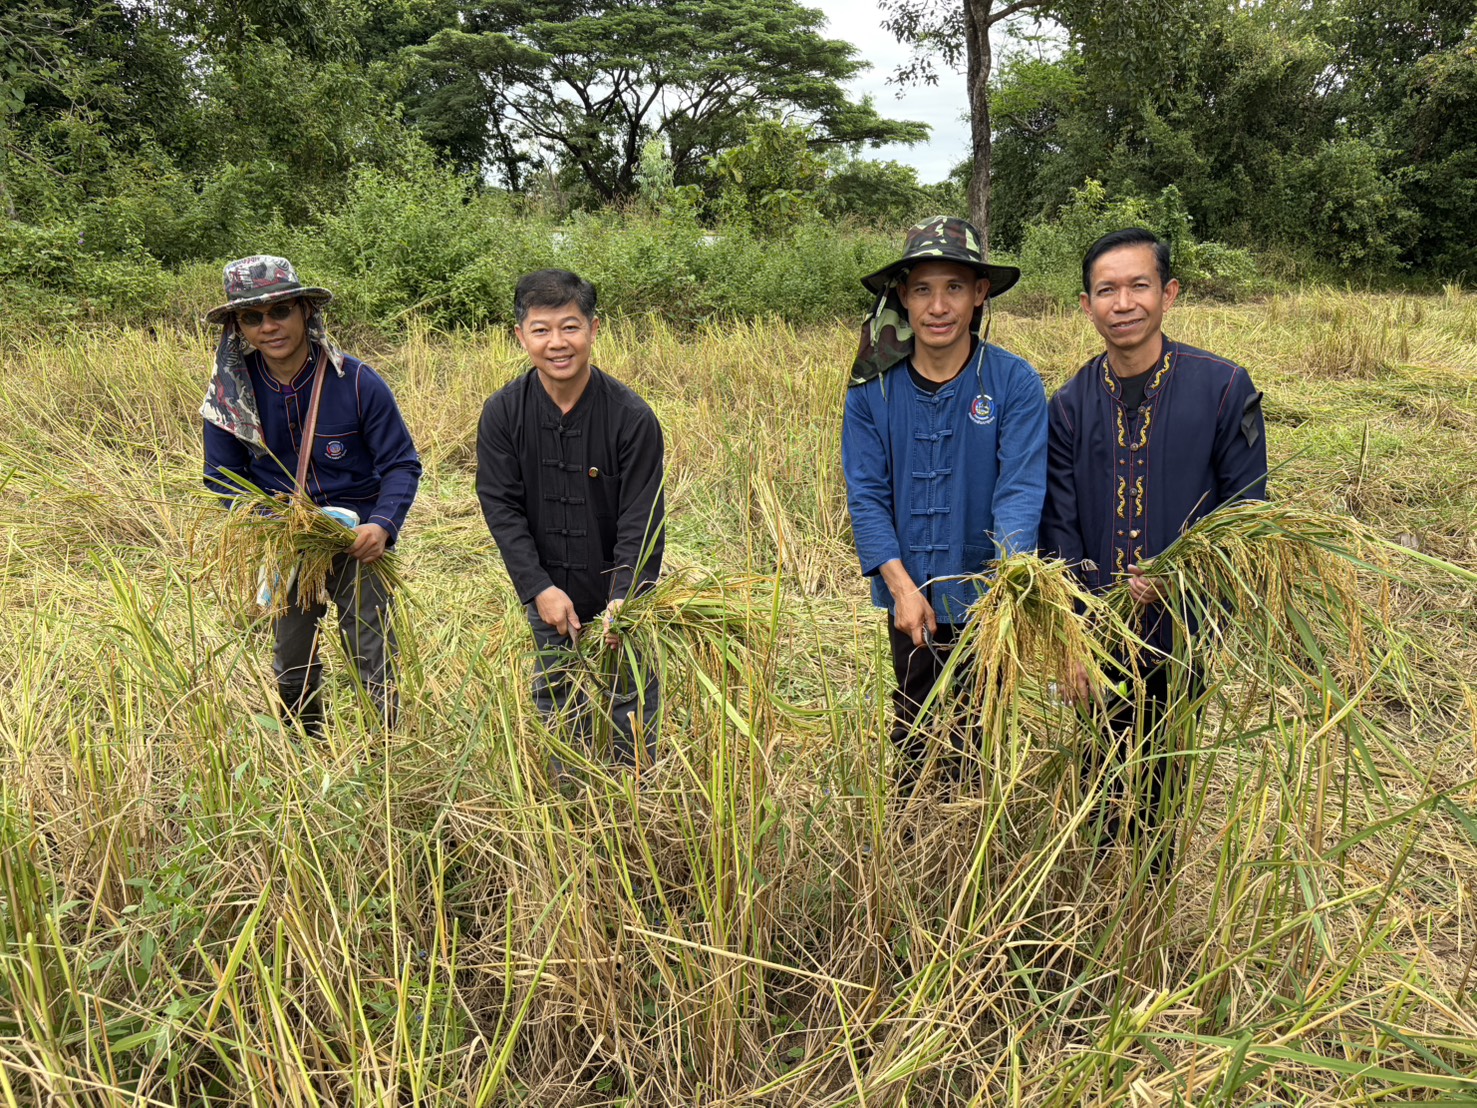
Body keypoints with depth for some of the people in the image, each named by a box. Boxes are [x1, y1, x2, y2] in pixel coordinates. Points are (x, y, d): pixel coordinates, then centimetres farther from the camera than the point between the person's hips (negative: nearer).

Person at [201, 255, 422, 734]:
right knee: (292, 674, 16)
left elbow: (402, 465, -8)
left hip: (357, 540, -3)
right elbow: (223, 478, 3)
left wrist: (382, 525, -27)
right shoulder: (230, 391, -7)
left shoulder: (357, 383, -15)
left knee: (375, 671, -1)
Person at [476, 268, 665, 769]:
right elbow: (501, 506, -8)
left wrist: (624, 600, -26)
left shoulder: (631, 416, -17)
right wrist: (538, 588, -16)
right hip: (548, 597, 3)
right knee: (558, 705, 17)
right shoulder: (502, 413, -9)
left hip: (622, 599, -3)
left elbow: (642, 521, -16)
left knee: (632, 713, 7)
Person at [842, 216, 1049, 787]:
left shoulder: (1015, 383, -9)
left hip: (990, 609, -2)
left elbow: (1021, 490, -15)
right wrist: (901, 586, -15)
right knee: (912, 746, 18)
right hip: (911, 606, 2)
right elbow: (866, 495, -4)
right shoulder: (873, 389, -3)